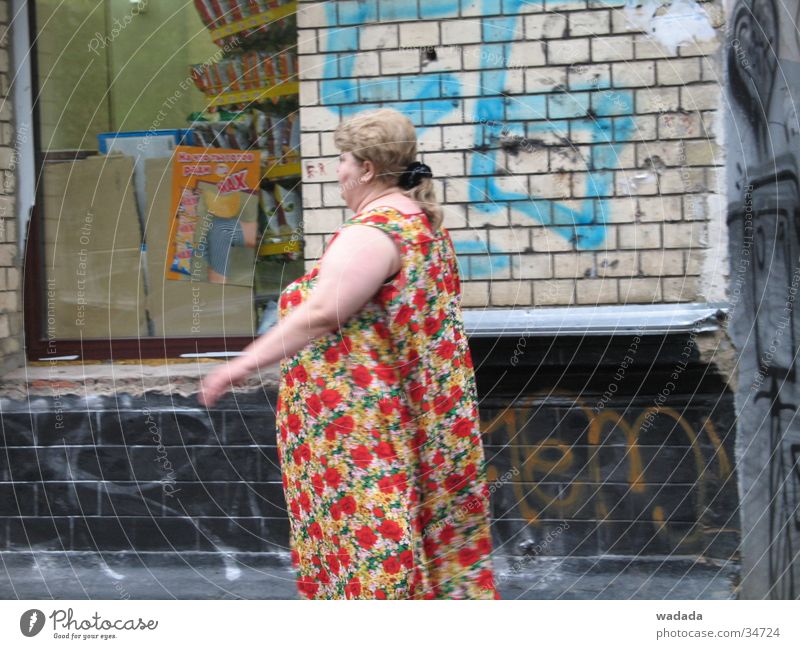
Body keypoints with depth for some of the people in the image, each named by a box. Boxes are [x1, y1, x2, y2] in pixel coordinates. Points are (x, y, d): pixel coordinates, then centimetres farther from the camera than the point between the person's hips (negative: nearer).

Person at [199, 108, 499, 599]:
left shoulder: (373, 231, -19)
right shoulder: (424, 222, 13)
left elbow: (320, 314, -27)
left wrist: (246, 364, -24)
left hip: (364, 424, -10)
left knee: (371, 540, -5)